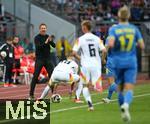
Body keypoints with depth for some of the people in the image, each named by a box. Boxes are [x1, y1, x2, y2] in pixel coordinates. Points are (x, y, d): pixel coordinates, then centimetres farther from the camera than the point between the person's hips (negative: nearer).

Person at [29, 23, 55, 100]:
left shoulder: (48, 37, 10)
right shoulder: (37, 38, -3)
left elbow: (54, 45, -1)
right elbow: (38, 47, -17)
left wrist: (51, 41, -20)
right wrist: (45, 43, -30)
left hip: (48, 59, 4)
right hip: (39, 59, -4)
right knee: (35, 77, -4)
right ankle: (31, 94, -1)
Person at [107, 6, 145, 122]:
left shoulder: (113, 29, -6)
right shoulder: (134, 29, 0)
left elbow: (111, 44, -22)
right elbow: (142, 46, 0)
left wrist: (109, 45, 2)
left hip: (118, 62, 0)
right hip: (131, 62, 0)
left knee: (120, 89, 18)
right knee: (129, 90, -8)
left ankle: (124, 112, 22)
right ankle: (126, 104, -38)